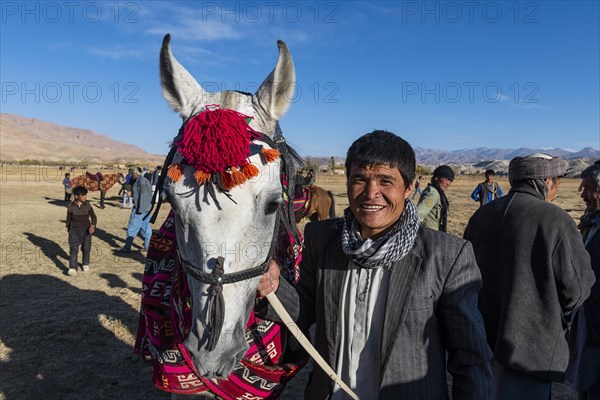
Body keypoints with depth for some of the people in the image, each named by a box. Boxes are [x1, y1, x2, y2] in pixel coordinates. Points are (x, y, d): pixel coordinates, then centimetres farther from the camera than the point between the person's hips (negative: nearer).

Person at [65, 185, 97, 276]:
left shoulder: (88, 206, -1)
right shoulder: (71, 207, -3)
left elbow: (94, 217, -2)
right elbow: (68, 219, 9)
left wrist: (92, 226, -20)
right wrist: (69, 230, 14)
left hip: (86, 230, 2)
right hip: (74, 230, -1)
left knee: (86, 248, 12)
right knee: (73, 249, -12)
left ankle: (85, 264, 34)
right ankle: (72, 268, -18)